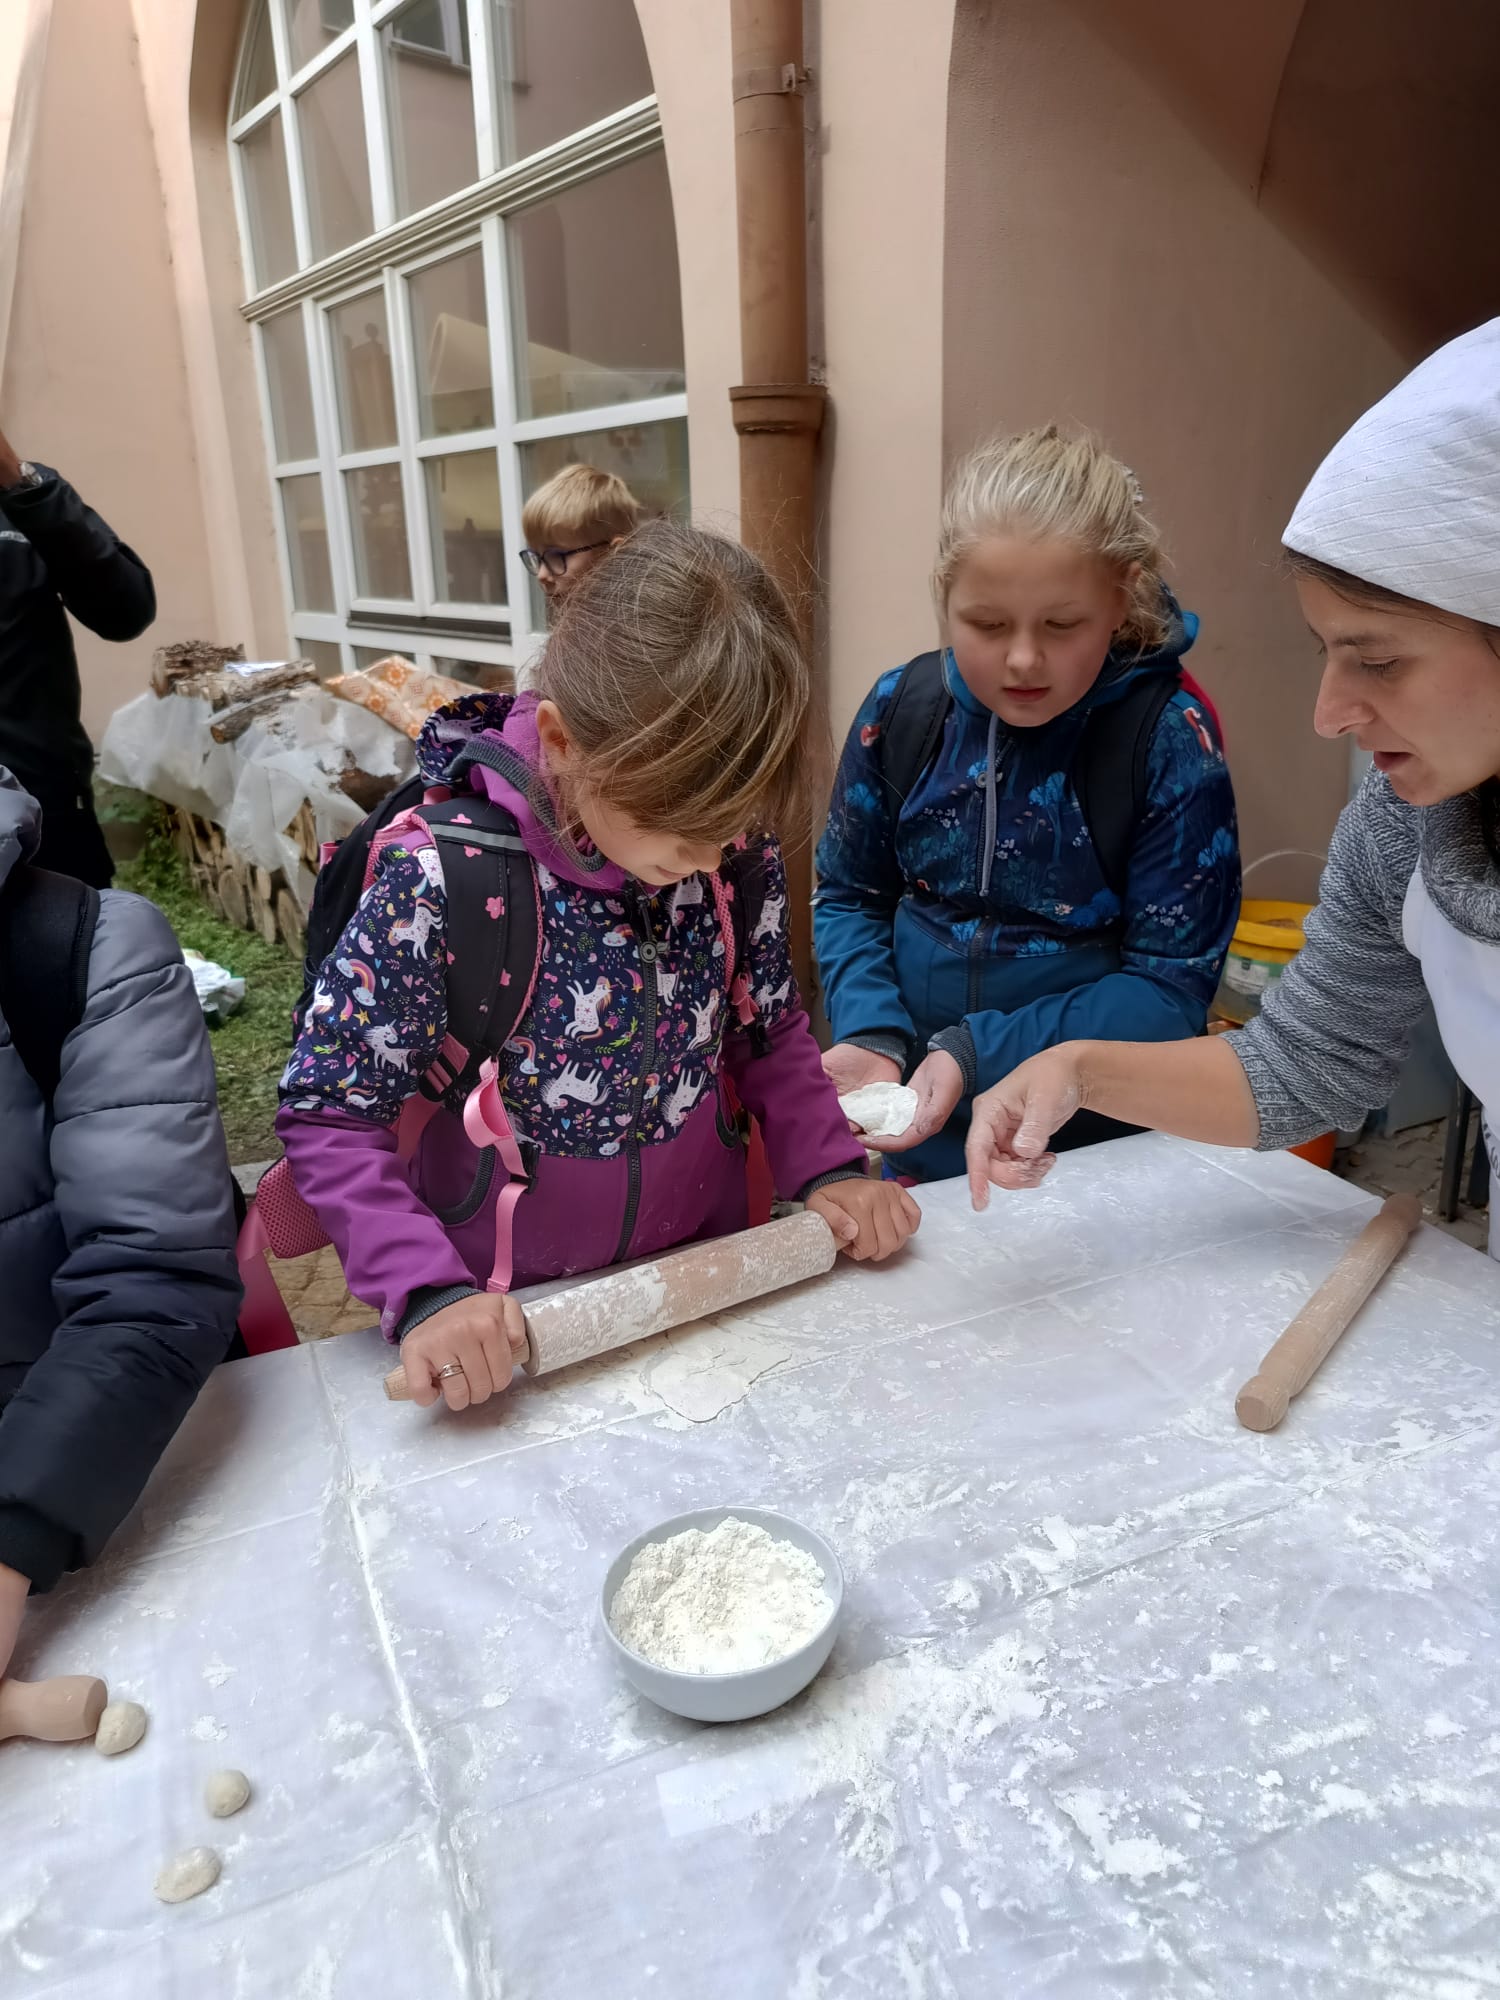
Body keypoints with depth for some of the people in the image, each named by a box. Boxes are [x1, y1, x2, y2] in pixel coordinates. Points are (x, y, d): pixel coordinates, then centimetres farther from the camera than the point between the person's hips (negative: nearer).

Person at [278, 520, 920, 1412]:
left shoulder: (736, 850, -15)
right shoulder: (442, 883, -27)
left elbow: (770, 1031, 0)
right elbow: (328, 1115, -20)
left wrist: (829, 1165, -13)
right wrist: (427, 1291, -30)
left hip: (705, 1266, 4)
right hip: (510, 1314, -3)